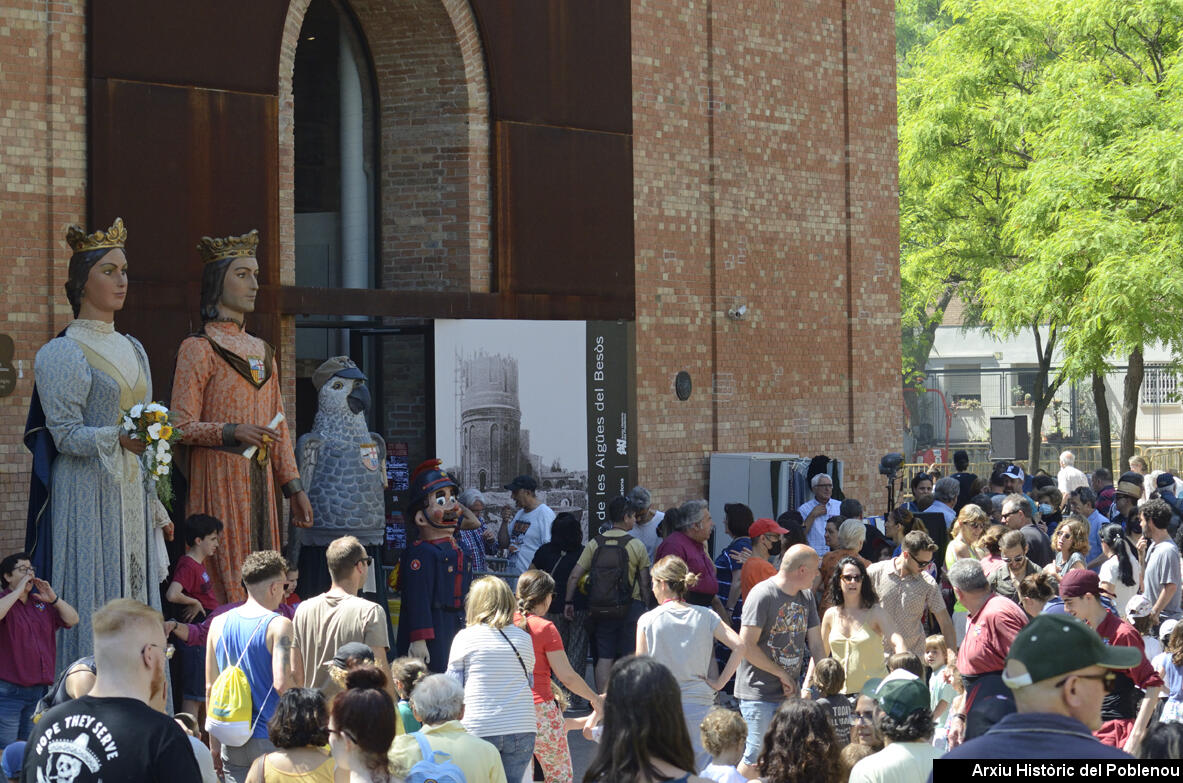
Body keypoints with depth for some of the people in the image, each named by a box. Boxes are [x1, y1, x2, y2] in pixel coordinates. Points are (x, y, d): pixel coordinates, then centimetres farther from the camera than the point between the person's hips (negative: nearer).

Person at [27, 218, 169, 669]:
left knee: (137, 602, 5)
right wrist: (118, 439, -30)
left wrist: (155, 505, 15)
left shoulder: (132, 349, 15)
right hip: (89, 495, -7)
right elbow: (66, 433, -13)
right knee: (95, 609, -7)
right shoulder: (64, 354, -7)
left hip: (132, 495, 7)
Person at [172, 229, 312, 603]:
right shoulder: (199, 349, -4)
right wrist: (233, 433, -23)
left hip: (260, 482, 7)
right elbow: (182, 427, -10)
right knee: (223, 583, -10)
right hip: (218, 478, -7)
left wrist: (294, 487, 13)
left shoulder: (261, 351, 18)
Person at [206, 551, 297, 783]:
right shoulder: (279, 626, -10)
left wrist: (214, 742, 17)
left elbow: (210, 688, 10)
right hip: (269, 740, -5)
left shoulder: (219, 624, 7)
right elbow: (282, 684, -21)